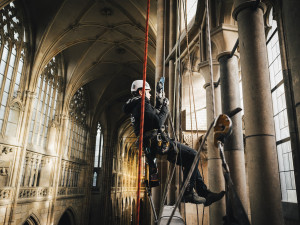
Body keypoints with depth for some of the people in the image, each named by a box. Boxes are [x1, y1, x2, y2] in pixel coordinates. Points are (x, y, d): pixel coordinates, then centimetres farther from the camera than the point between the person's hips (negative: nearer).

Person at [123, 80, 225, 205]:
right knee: (192, 155, -12)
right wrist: (165, 108, -4)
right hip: (158, 142, -11)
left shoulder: (135, 108, 24)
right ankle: (187, 193, -8)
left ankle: (205, 194, 12)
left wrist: (159, 105, 23)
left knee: (190, 161, 11)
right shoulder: (142, 104, -9)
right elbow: (157, 123, -19)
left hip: (152, 146, 11)